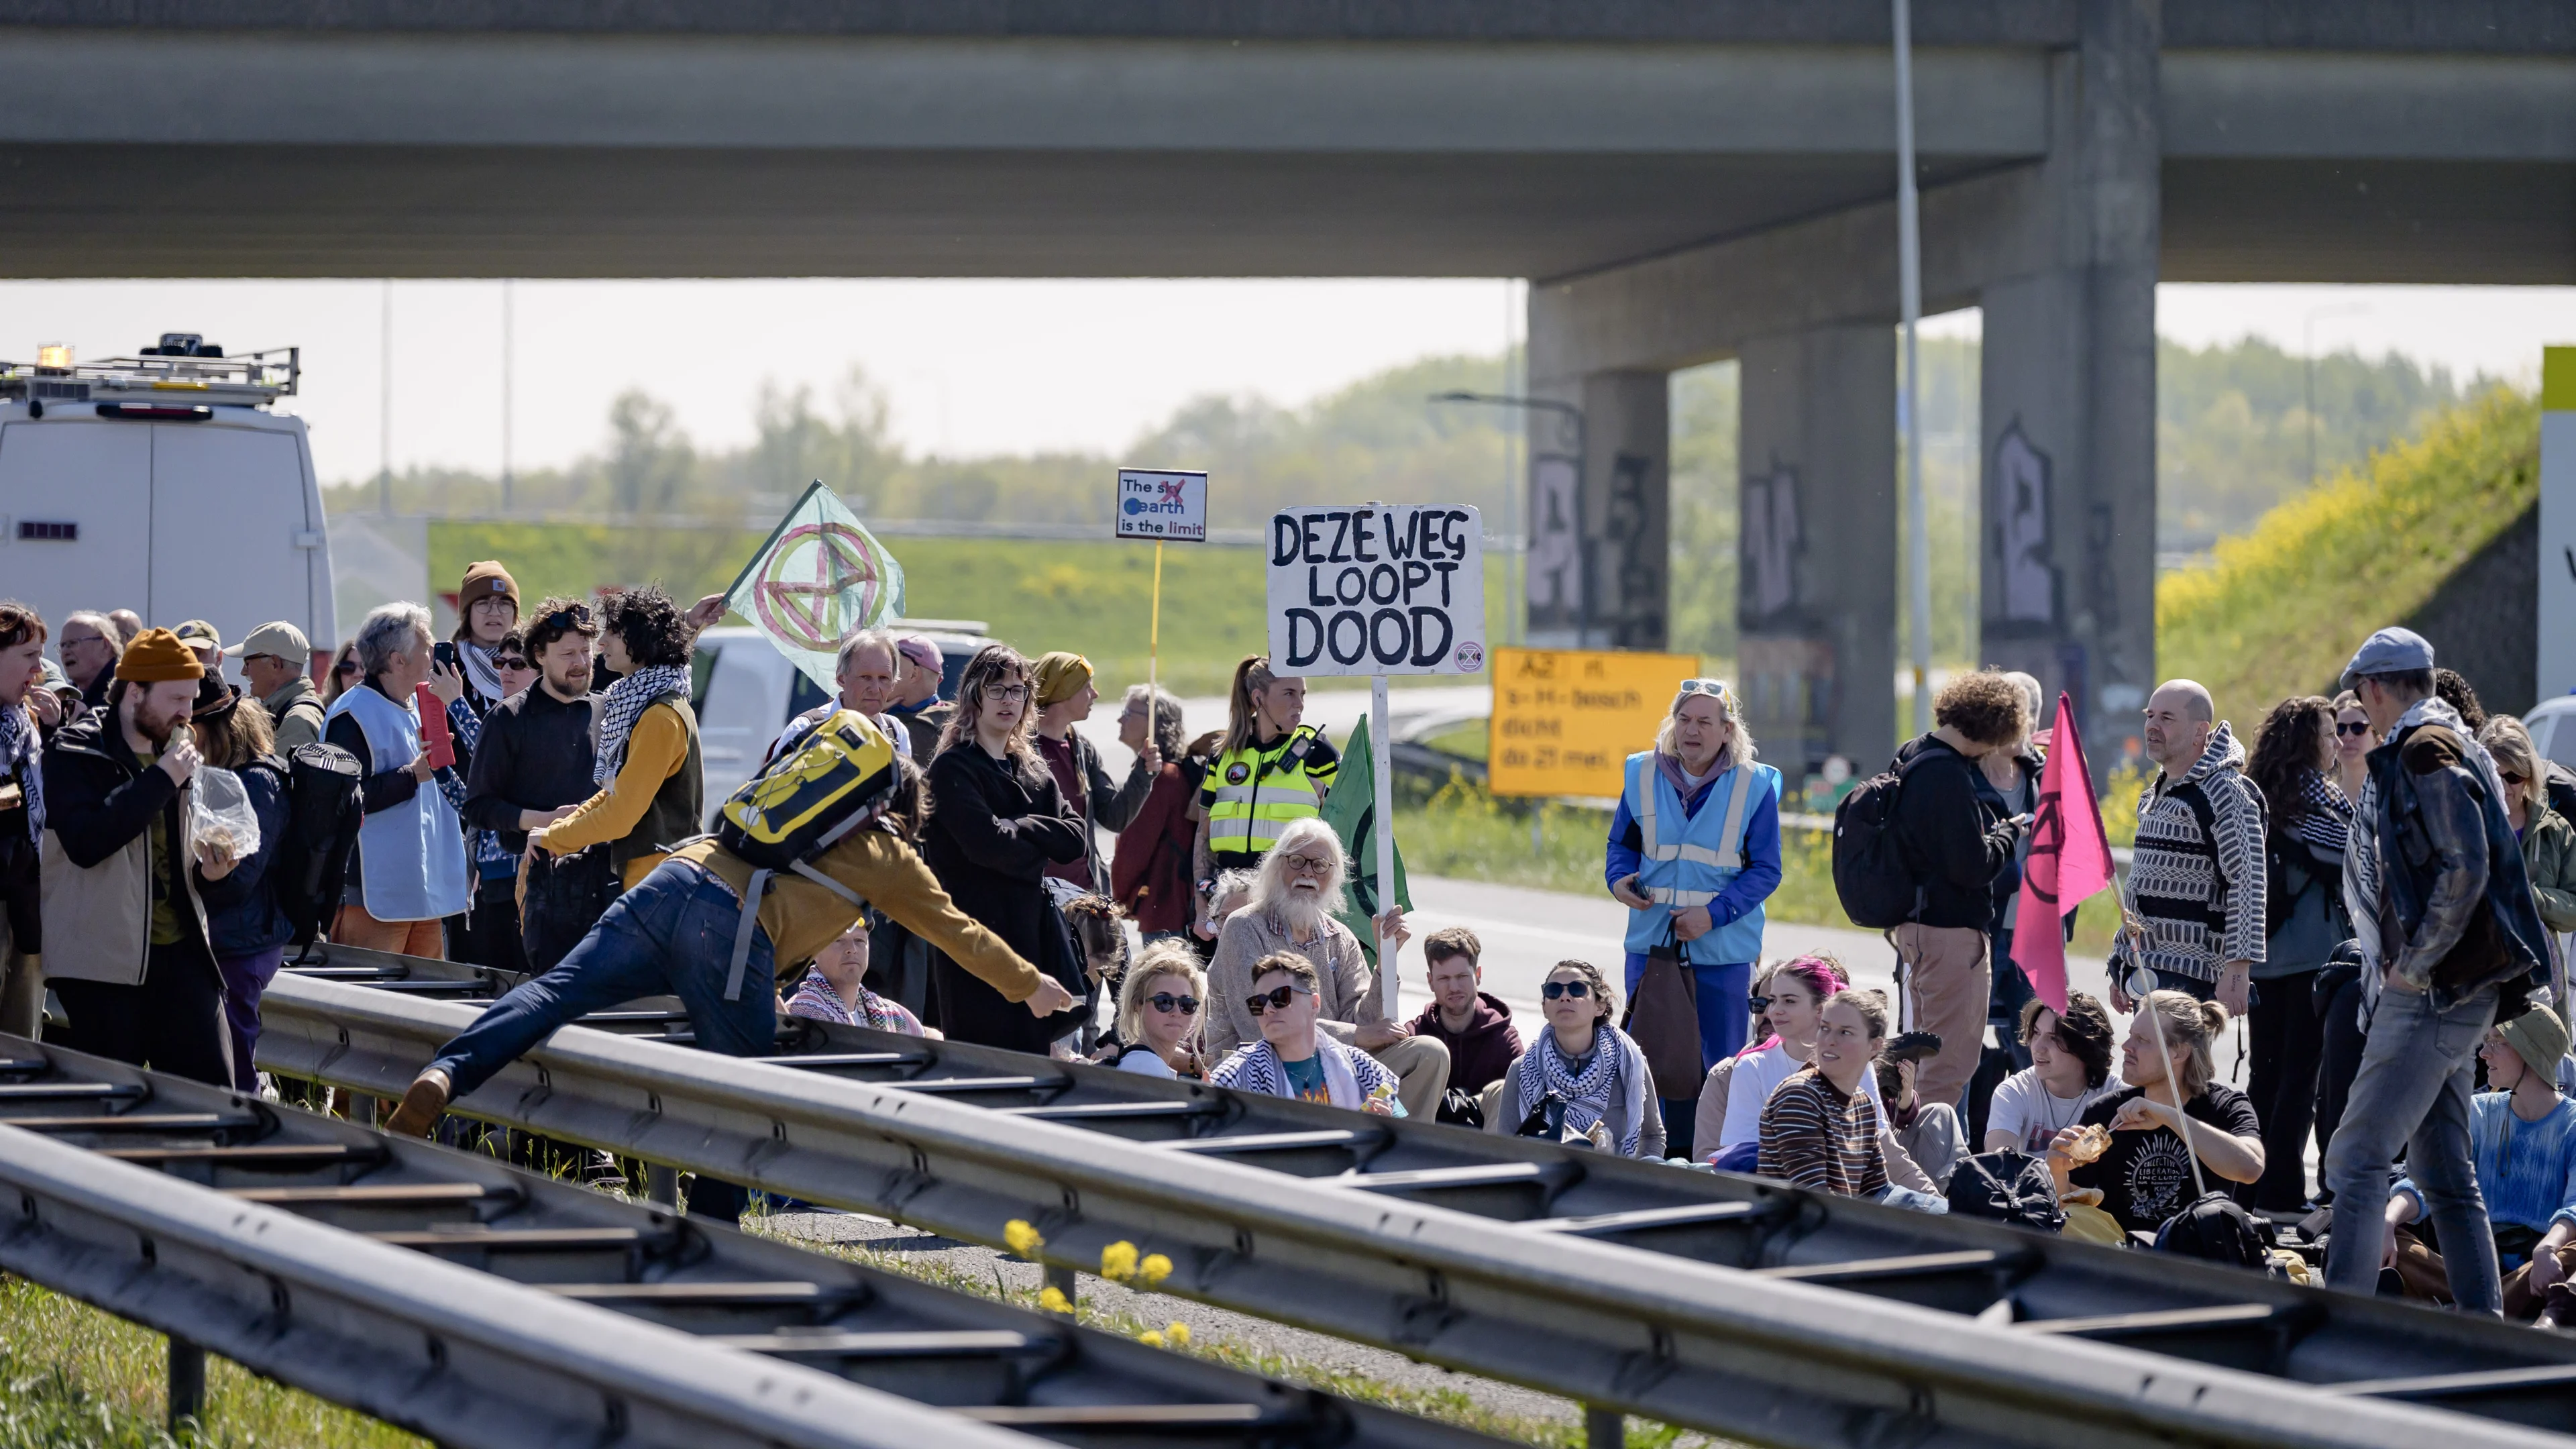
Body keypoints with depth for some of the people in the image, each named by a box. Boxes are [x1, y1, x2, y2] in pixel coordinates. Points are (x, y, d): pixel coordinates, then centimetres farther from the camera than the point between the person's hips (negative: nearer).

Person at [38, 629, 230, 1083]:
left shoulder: (173, 752, 16)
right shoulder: (76, 754, -6)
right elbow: (85, 842, -23)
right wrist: (161, 781, -20)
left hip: (178, 949, 6)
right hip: (103, 961, -6)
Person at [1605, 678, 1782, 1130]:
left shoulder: (1755, 785, -5)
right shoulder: (1643, 775, 4)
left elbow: (1765, 870, -4)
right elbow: (1622, 844, 14)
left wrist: (1714, 914, -17)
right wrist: (1619, 880, -8)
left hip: (1724, 948, -2)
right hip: (1650, 940, 3)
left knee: (1719, 1066, 3)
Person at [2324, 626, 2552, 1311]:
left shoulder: (2426, 751, -12)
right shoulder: (2452, 744, 19)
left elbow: (2465, 869, -22)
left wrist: (2413, 966, -17)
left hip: (2434, 992, -10)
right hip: (2453, 991, 10)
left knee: (2357, 1157, -12)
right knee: (2444, 1170, 12)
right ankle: (2485, 1322, 12)